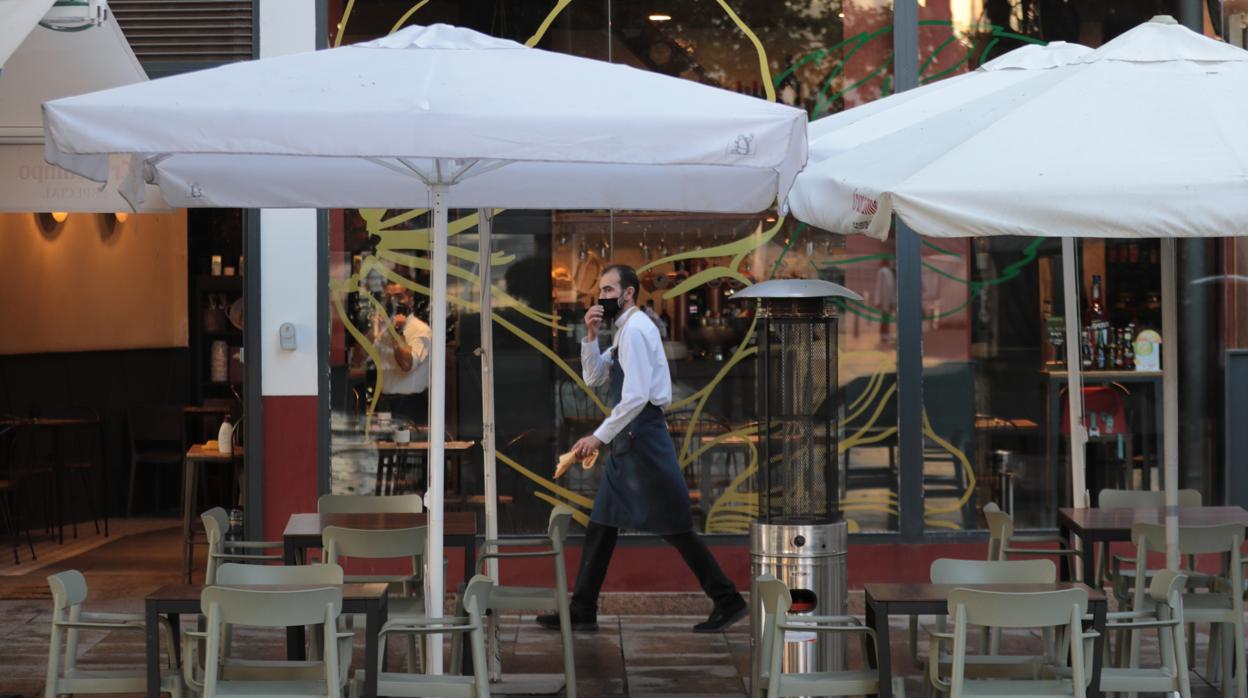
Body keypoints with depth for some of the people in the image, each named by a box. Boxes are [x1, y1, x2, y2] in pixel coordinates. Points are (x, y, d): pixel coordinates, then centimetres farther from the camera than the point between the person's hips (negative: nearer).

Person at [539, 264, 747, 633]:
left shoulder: (635, 329, -15)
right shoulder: (625, 330, 17)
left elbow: (637, 396, -23)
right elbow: (593, 377, 15)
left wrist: (600, 436, -20)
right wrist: (591, 336, 1)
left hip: (643, 437, -10)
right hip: (628, 439, 10)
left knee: (673, 526, -6)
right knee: (601, 524, 9)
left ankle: (727, 601, 0)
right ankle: (582, 611, 12)